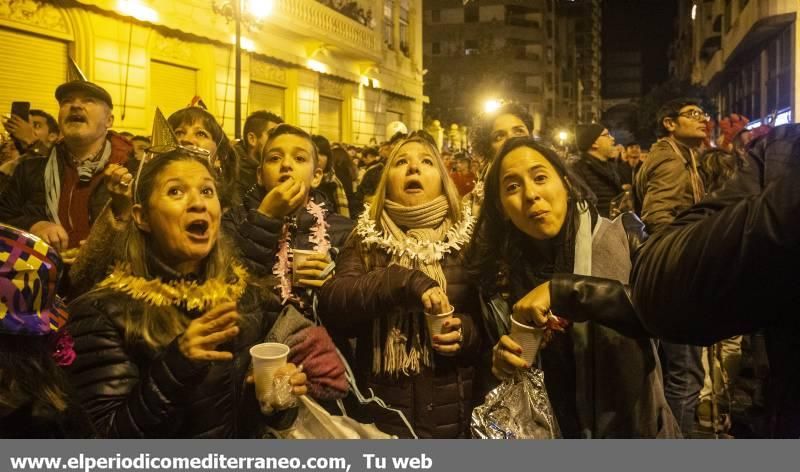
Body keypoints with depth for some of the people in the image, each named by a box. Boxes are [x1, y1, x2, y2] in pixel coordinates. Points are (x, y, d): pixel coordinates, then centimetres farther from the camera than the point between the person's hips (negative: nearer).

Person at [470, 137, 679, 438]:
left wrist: (563, 291, -35)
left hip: (637, 428, -2)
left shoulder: (623, 237, -14)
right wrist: (505, 360, -20)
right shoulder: (510, 269, -6)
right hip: (556, 431, 2)